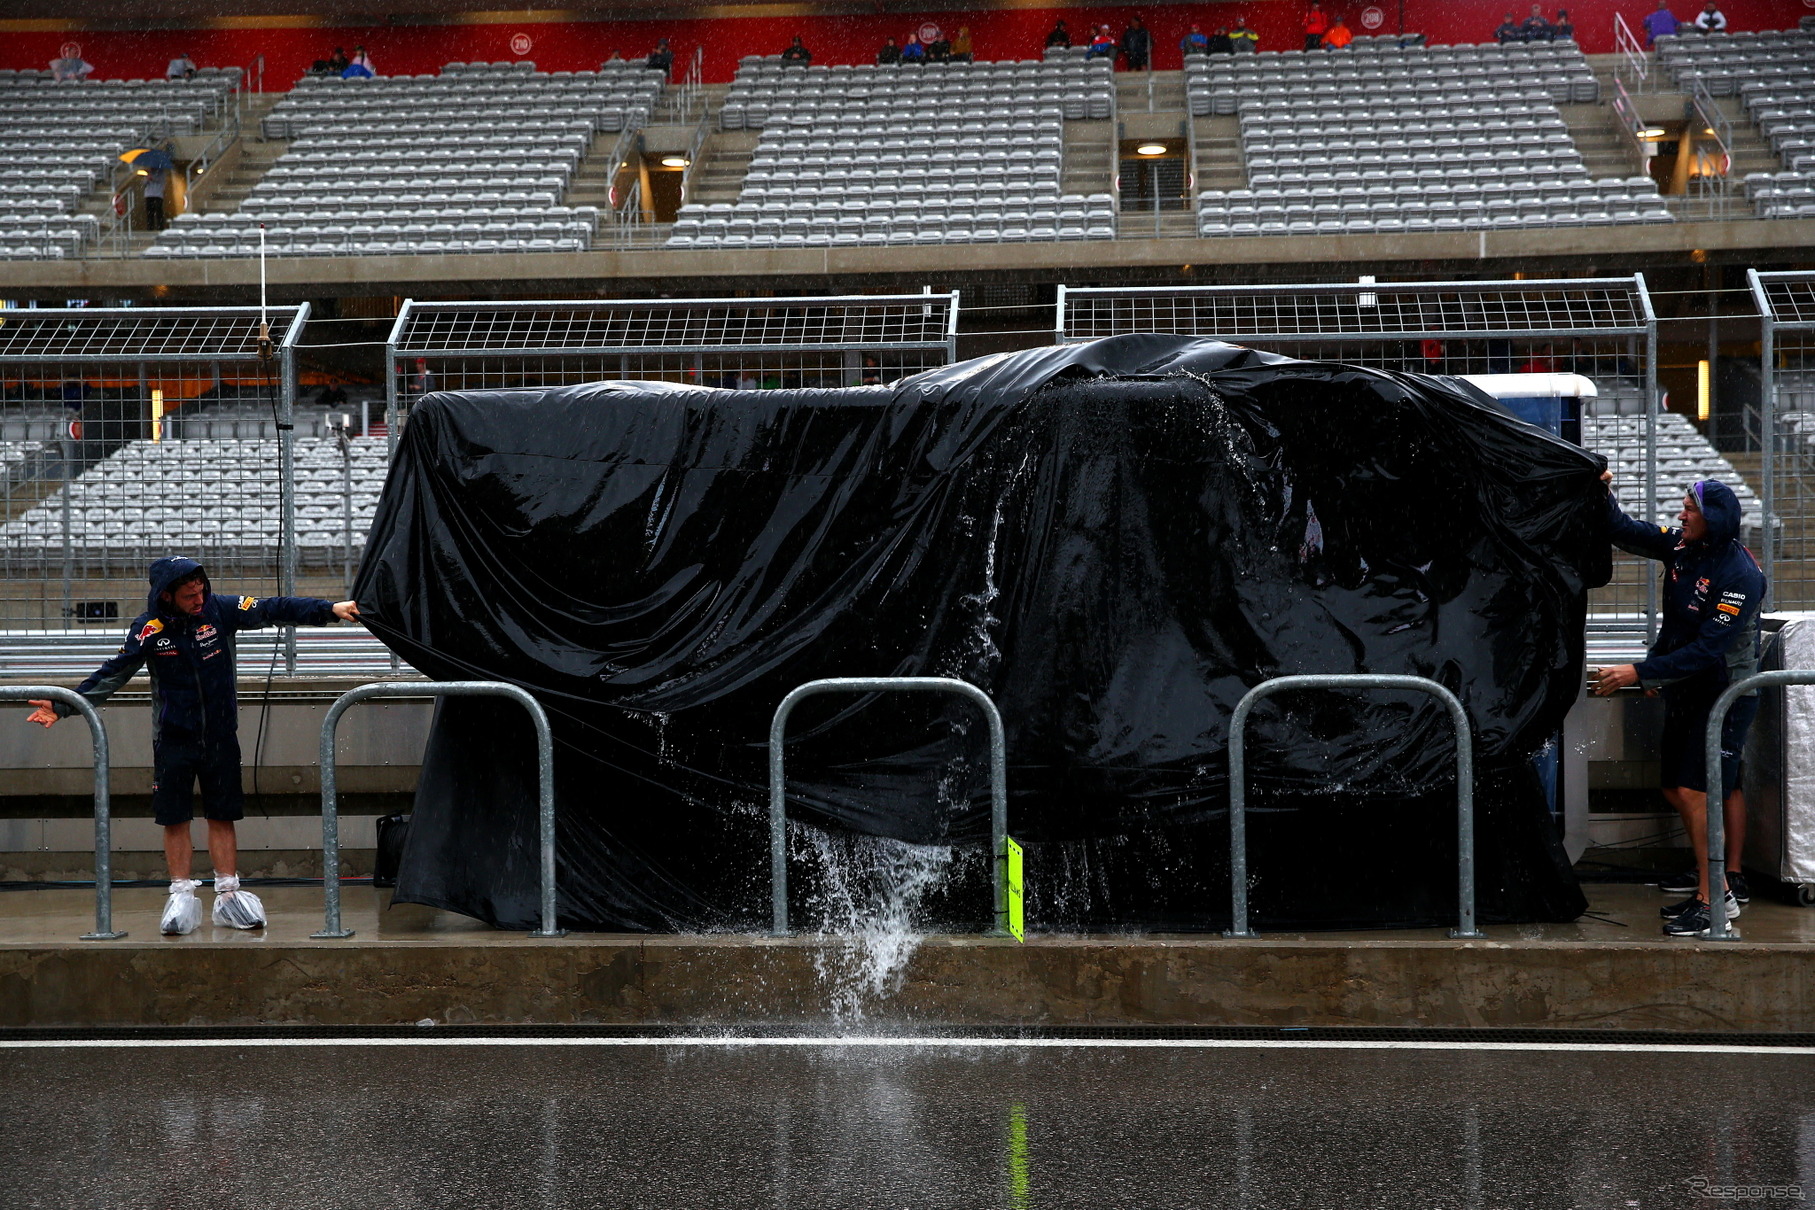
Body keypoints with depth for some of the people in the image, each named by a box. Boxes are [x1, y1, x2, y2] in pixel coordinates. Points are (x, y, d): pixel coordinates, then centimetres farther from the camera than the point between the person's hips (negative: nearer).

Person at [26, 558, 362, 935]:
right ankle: (182, 896, 8)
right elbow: (111, 674, -3)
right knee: (175, 818, 1)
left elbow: (274, 609, -7)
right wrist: (63, 706, -9)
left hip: (220, 736, 1)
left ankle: (228, 895, 11)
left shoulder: (220, 610, -6)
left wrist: (330, 609, -16)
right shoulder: (148, 629, -8)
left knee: (223, 816, 6)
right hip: (173, 739, -1)